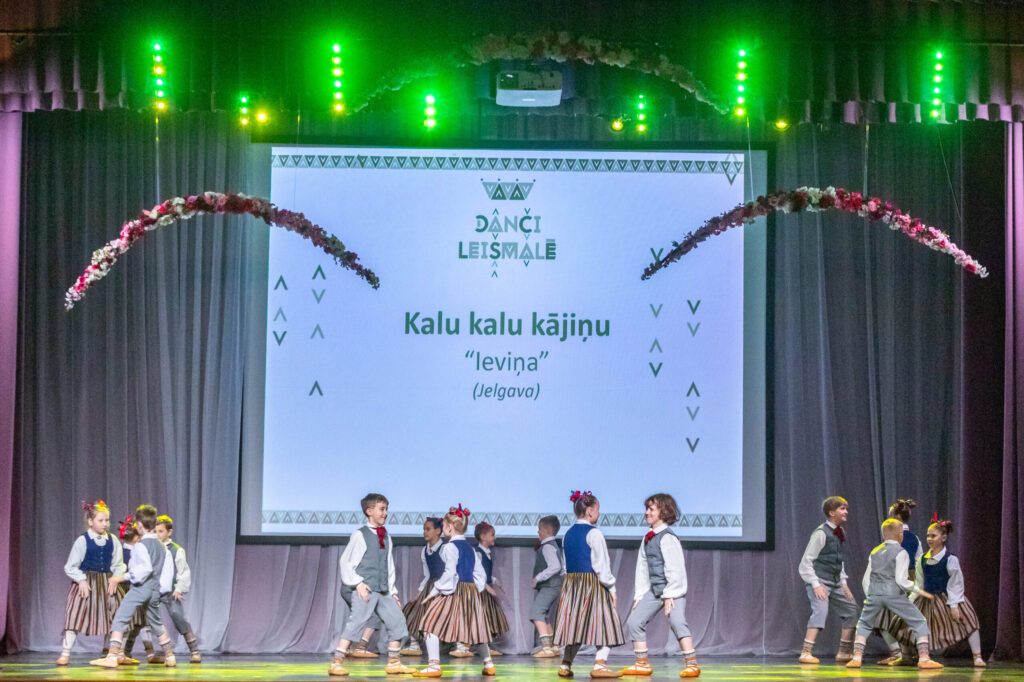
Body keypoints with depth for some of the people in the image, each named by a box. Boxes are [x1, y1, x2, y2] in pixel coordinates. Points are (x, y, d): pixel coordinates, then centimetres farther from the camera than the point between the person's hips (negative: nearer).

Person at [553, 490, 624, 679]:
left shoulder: (568, 534, 12)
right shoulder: (594, 534, -11)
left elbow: (567, 563, 13)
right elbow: (601, 565, -12)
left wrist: (572, 581, 16)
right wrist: (611, 587, -6)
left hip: (570, 583, 7)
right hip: (592, 582, -7)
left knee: (574, 624, 11)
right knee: (605, 622, -1)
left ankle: (565, 664, 8)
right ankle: (599, 664, -9)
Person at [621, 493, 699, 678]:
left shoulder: (667, 537, -13)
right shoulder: (647, 538, 13)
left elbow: (674, 568, -17)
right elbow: (642, 569, 18)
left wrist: (669, 595, -19)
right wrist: (639, 595, 15)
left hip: (673, 589, -9)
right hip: (654, 590, 9)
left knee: (677, 622, -24)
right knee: (634, 622, 8)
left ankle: (692, 664, -21)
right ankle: (642, 664, 16)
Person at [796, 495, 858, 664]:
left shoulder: (841, 533, 11)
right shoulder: (821, 533, -14)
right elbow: (806, 561, -15)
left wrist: (843, 582, 15)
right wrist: (815, 585, -20)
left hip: (835, 583, 9)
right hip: (820, 581, -9)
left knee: (851, 610, 13)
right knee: (820, 611, -24)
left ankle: (844, 652, 23)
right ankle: (806, 653, -26)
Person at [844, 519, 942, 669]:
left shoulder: (875, 552, 15)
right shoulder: (900, 552, -2)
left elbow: (866, 579, 13)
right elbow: (901, 580, -10)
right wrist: (919, 591, -1)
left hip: (874, 594, 4)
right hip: (894, 594, -4)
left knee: (864, 625, 23)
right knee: (919, 623, 6)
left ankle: (857, 657, 8)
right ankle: (924, 658, -5)